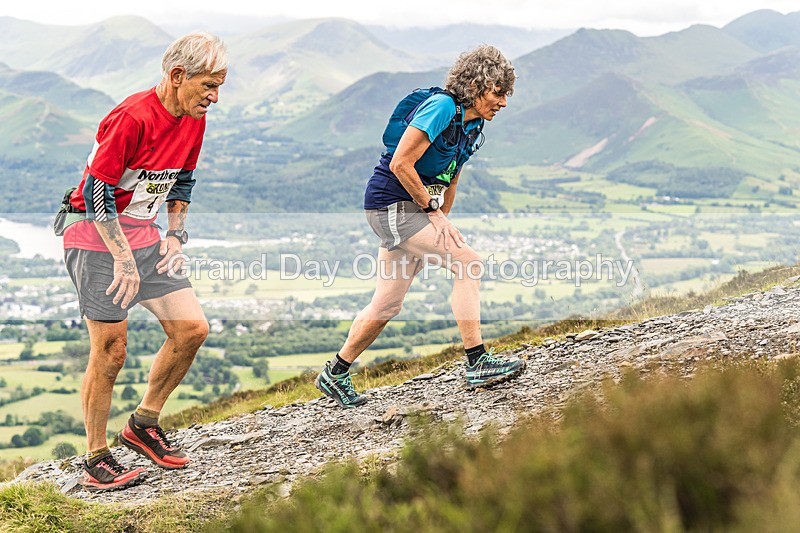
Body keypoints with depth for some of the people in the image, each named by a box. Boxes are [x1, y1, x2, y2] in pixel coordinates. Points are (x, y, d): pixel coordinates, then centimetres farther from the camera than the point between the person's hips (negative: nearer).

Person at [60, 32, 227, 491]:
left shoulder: (194, 118, 3)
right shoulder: (132, 118, -22)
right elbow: (97, 194, -20)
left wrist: (176, 235, 9)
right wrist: (124, 260, -19)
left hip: (145, 237, 8)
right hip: (99, 241, -8)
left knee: (193, 328, -1)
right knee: (111, 350, -7)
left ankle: (144, 424, 16)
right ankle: (96, 460, 8)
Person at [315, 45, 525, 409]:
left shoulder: (473, 126, 10)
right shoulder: (442, 107, -18)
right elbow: (400, 164, -21)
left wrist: (441, 223, 12)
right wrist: (432, 209, -15)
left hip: (414, 209, 9)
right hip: (391, 205, -9)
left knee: (388, 303, 11)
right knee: (468, 263, -18)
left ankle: (334, 374, 24)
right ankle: (478, 365, -15)